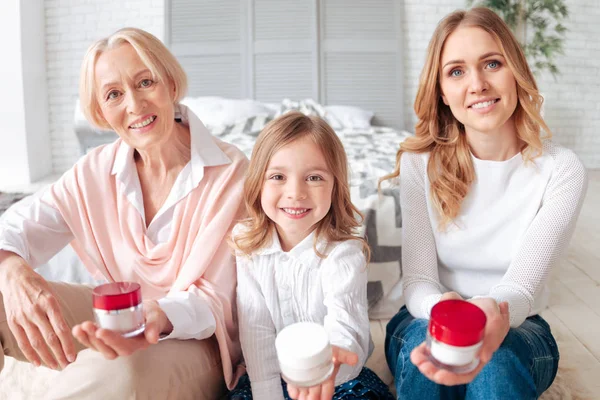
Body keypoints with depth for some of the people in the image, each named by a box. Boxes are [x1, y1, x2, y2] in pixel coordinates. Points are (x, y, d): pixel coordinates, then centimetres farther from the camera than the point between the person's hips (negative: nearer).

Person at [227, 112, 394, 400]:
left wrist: (332, 358, -55)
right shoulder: (248, 246, -8)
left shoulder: (343, 253, -17)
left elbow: (344, 318, -33)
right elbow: (255, 330, -8)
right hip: (273, 377, 2)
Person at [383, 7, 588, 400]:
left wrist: (495, 314, -47)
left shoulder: (561, 169, -12)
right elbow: (418, 280, -15)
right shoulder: (420, 162, -11)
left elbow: (521, 285, -22)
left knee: (498, 359, -33)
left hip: (515, 328, 0)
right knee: (425, 339, -33)